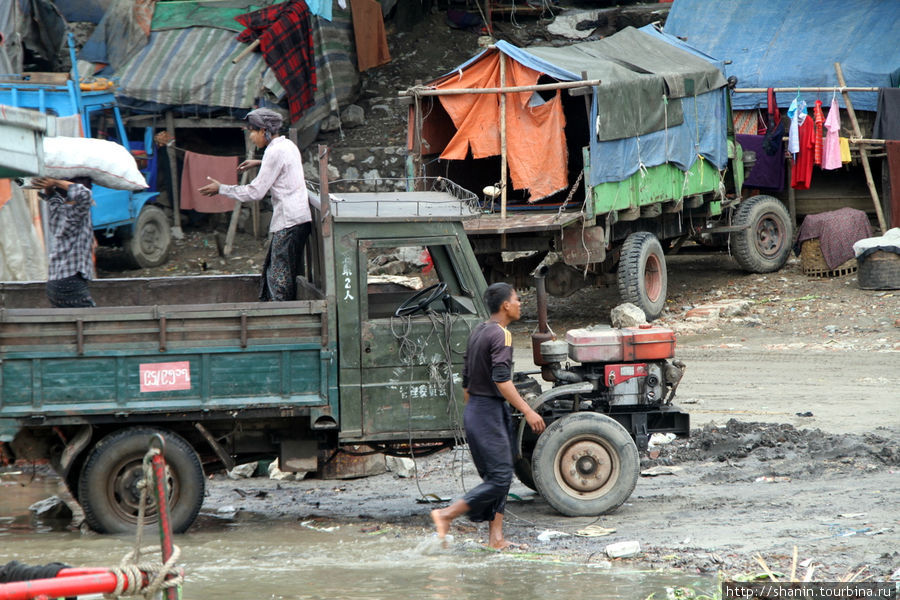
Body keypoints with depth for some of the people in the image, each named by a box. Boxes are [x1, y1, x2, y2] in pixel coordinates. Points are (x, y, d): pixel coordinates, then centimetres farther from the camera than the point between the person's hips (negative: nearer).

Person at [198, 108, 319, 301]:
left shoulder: (275, 152, -15)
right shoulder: (288, 145, 13)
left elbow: (255, 192, -15)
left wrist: (221, 189, -6)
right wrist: (260, 163, 32)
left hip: (288, 223, -10)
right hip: (299, 218, 10)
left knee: (280, 279, -7)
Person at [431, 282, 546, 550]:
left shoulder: (477, 332, 15)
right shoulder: (500, 335, -14)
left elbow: (466, 380, 20)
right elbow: (501, 379, -23)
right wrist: (527, 411, -22)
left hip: (475, 409, 10)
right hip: (490, 412, -10)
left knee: (496, 476, 10)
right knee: (499, 478, -10)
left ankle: (496, 538, 7)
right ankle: (446, 515, -10)